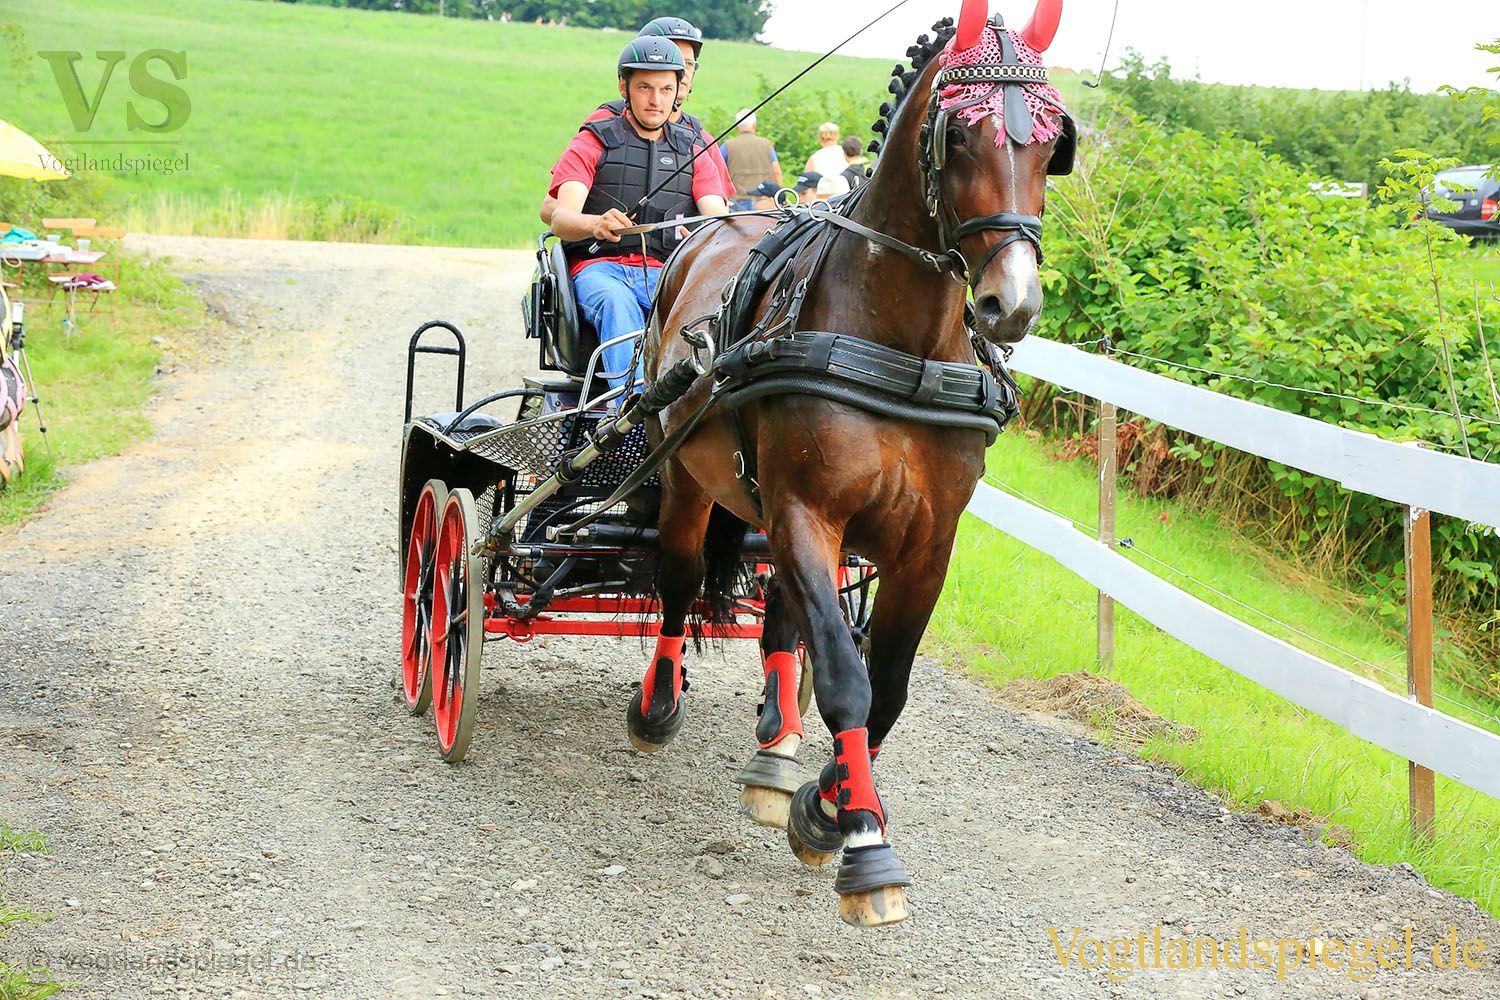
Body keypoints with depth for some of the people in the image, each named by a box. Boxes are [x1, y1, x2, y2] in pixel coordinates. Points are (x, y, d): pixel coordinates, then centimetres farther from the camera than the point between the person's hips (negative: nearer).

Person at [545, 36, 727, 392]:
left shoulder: (693, 151, 19)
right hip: (600, 268, -2)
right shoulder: (593, 142, 8)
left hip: (667, 272, 2)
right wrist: (596, 224, -34)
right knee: (617, 303, -38)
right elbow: (561, 218, -8)